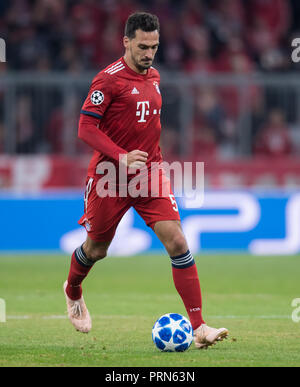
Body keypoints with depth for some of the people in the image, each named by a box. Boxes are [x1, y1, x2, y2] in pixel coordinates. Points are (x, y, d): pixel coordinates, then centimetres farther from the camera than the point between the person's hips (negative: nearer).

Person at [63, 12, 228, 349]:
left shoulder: (153, 77, 10)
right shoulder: (109, 79, -12)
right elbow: (86, 128, -16)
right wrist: (121, 157, -25)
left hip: (150, 174, 5)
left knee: (177, 242, -12)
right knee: (96, 249, 12)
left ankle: (199, 327, -16)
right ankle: (72, 292, 48)